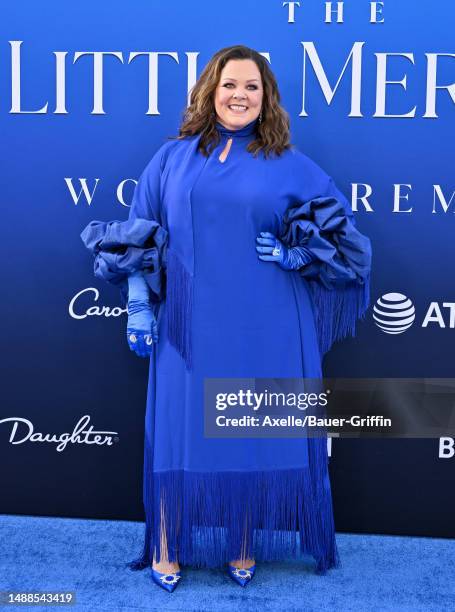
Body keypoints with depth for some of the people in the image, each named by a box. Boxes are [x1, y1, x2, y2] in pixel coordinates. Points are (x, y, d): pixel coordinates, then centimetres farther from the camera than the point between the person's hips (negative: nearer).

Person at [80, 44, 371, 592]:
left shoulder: (291, 166, 5)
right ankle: (168, 549, 21)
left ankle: (244, 547, 24)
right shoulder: (173, 158, 8)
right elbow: (139, 239, 7)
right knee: (180, 432, 4)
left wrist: (291, 255, -9)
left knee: (259, 434, 5)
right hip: (189, 324, 1)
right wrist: (137, 306, -1)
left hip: (264, 330, 0)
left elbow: (340, 233, 7)